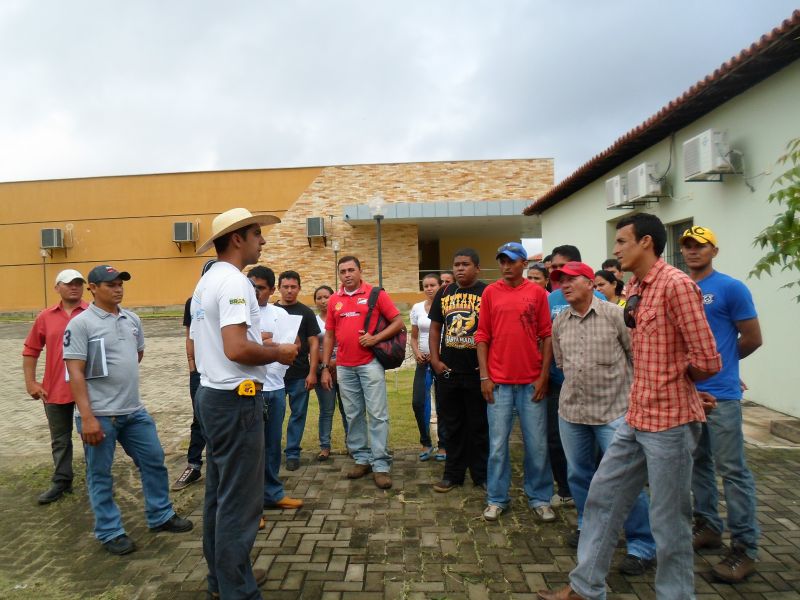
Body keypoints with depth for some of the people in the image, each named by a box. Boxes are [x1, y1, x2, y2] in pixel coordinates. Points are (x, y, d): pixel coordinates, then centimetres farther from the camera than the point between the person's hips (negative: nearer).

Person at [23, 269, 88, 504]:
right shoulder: (45, 317, 4)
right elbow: (30, 351, 10)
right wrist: (30, 382, 4)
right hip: (55, 391, 3)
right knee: (60, 440, 16)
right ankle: (61, 482, 31)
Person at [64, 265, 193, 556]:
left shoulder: (132, 319, 7)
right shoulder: (81, 324, -12)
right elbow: (75, 373, -16)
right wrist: (87, 417, -20)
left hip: (134, 410, 7)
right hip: (99, 414, -6)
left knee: (154, 461, 14)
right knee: (100, 475, 8)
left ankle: (161, 516, 31)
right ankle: (110, 532, 24)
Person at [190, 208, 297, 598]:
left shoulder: (206, 282, 14)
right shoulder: (234, 281, -17)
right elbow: (236, 349, -28)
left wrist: (263, 347, 15)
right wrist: (277, 353, -11)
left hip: (211, 394, 11)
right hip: (236, 399, -11)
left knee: (219, 492, 18)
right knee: (239, 500, 0)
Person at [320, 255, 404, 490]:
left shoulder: (376, 294, -1)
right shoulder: (334, 301, 10)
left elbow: (398, 322, -2)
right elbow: (329, 335, 13)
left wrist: (375, 338, -15)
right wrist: (325, 368, 9)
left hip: (370, 363, -4)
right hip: (344, 367, 4)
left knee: (378, 414, -3)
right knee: (353, 415, 10)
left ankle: (381, 464, 3)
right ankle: (361, 458, 21)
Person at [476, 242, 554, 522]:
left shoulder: (538, 293, 1)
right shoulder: (490, 292, 3)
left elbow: (547, 336, 3)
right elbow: (482, 336, 3)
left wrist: (544, 375, -2)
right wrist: (484, 376, -2)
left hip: (532, 381, 0)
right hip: (498, 382, 0)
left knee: (537, 443, 8)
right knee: (498, 443, 7)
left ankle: (539, 498, 25)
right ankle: (497, 499, 21)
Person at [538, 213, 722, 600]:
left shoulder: (675, 285, -17)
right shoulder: (635, 288, 11)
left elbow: (706, 360, -19)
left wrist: (672, 379, -3)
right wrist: (653, 379, 11)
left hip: (670, 421, -9)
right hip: (636, 417, 9)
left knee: (668, 521, 5)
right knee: (602, 497, 15)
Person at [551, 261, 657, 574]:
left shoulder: (614, 314, -9)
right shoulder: (559, 322, 5)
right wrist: (578, 387, 15)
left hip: (614, 410, -5)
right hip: (571, 411, 5)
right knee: (578, 474, 16)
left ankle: (642, 546, 13)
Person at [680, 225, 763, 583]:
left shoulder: (731, 288, -7)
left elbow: (753, 339, -4)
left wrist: (717, 362, 6)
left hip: (720, 395, -5)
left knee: (732, 470, 0)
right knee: (698, 463, 15)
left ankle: (745, 548, 10)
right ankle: (708, 526, 30)